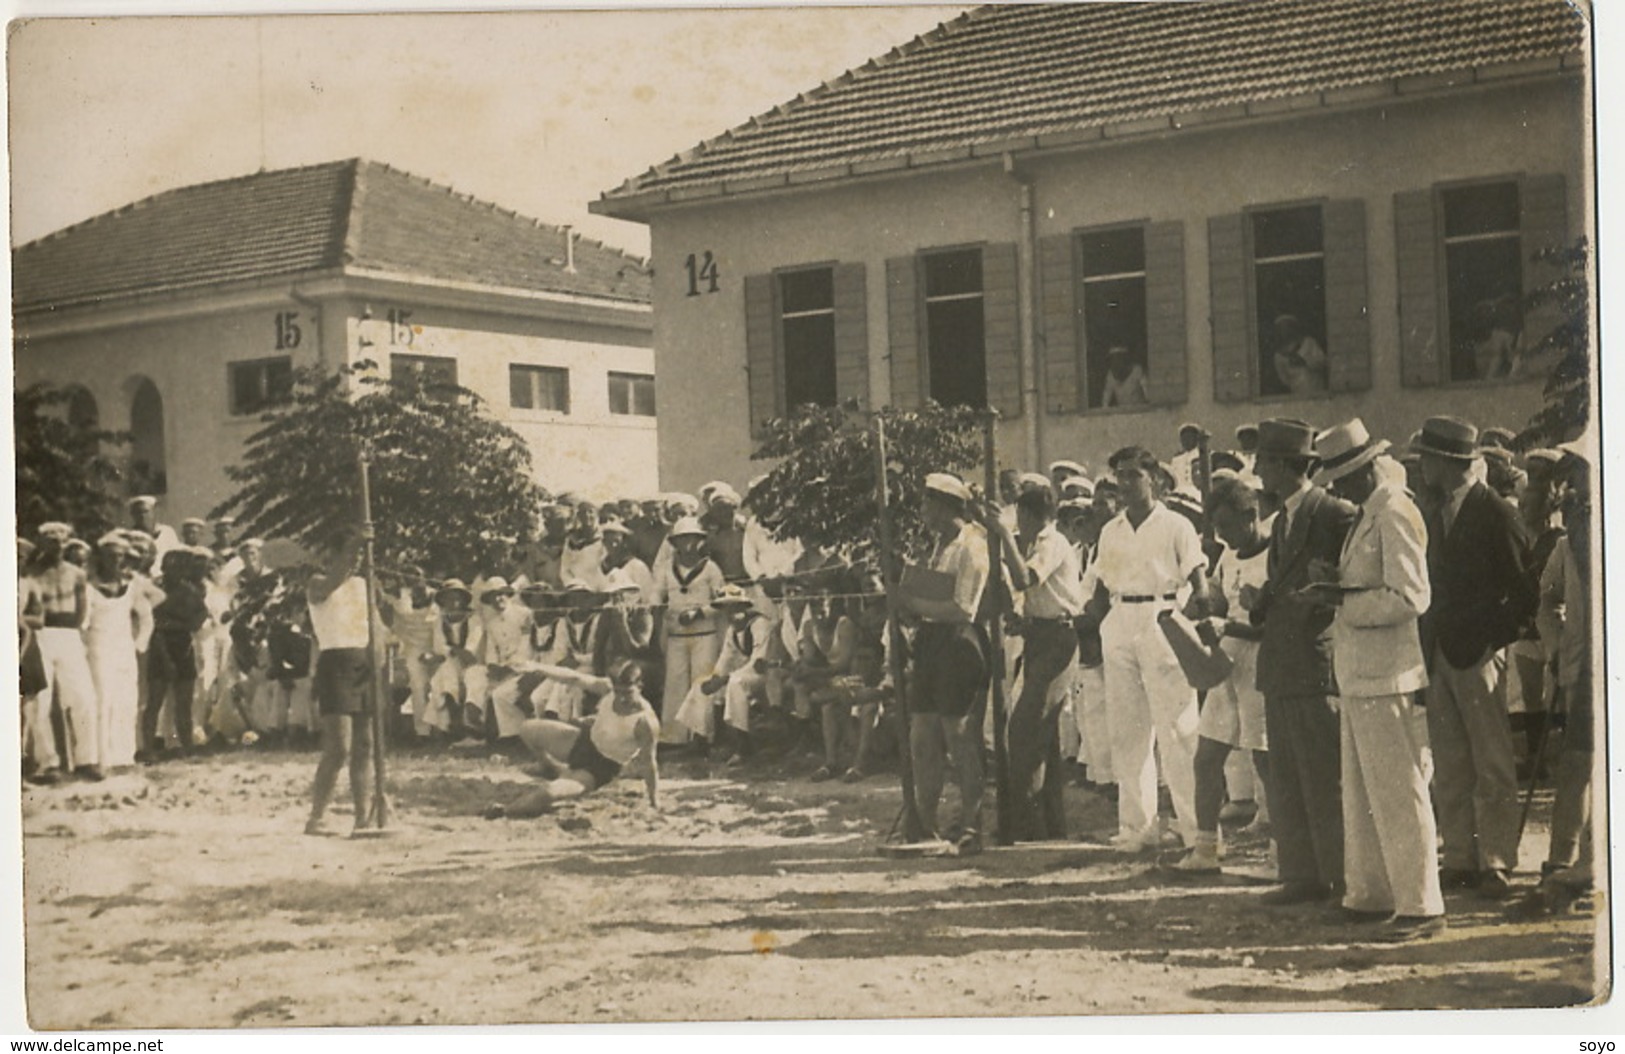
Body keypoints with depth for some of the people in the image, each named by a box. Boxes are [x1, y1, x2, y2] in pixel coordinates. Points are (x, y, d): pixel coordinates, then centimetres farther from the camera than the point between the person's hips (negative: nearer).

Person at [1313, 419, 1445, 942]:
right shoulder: (1366, 516, 15)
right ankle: (1368, 895, 26)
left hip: (1387, 678, -10)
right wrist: (1336, 589, 5)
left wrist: (1345, 599, -18)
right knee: (1361, 794, 17)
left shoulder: (1396, 515, -15)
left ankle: (1420, 907, 0)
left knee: (1397, 795, -6)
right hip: (1358, 677, 10)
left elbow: (1410, 596, -21)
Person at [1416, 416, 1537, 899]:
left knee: (1493, 767, -2)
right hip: (1440, 655, 7)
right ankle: (1459, 860, 13)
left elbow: (1523, 586, -7)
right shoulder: (1438, 515, 15)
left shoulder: (1496, 513, -7)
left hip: (1480, 654, -7)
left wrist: (1501, 637, -9)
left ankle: (1496, 865, 2)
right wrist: (1429, 648, 8)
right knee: (1448, 769, 7)